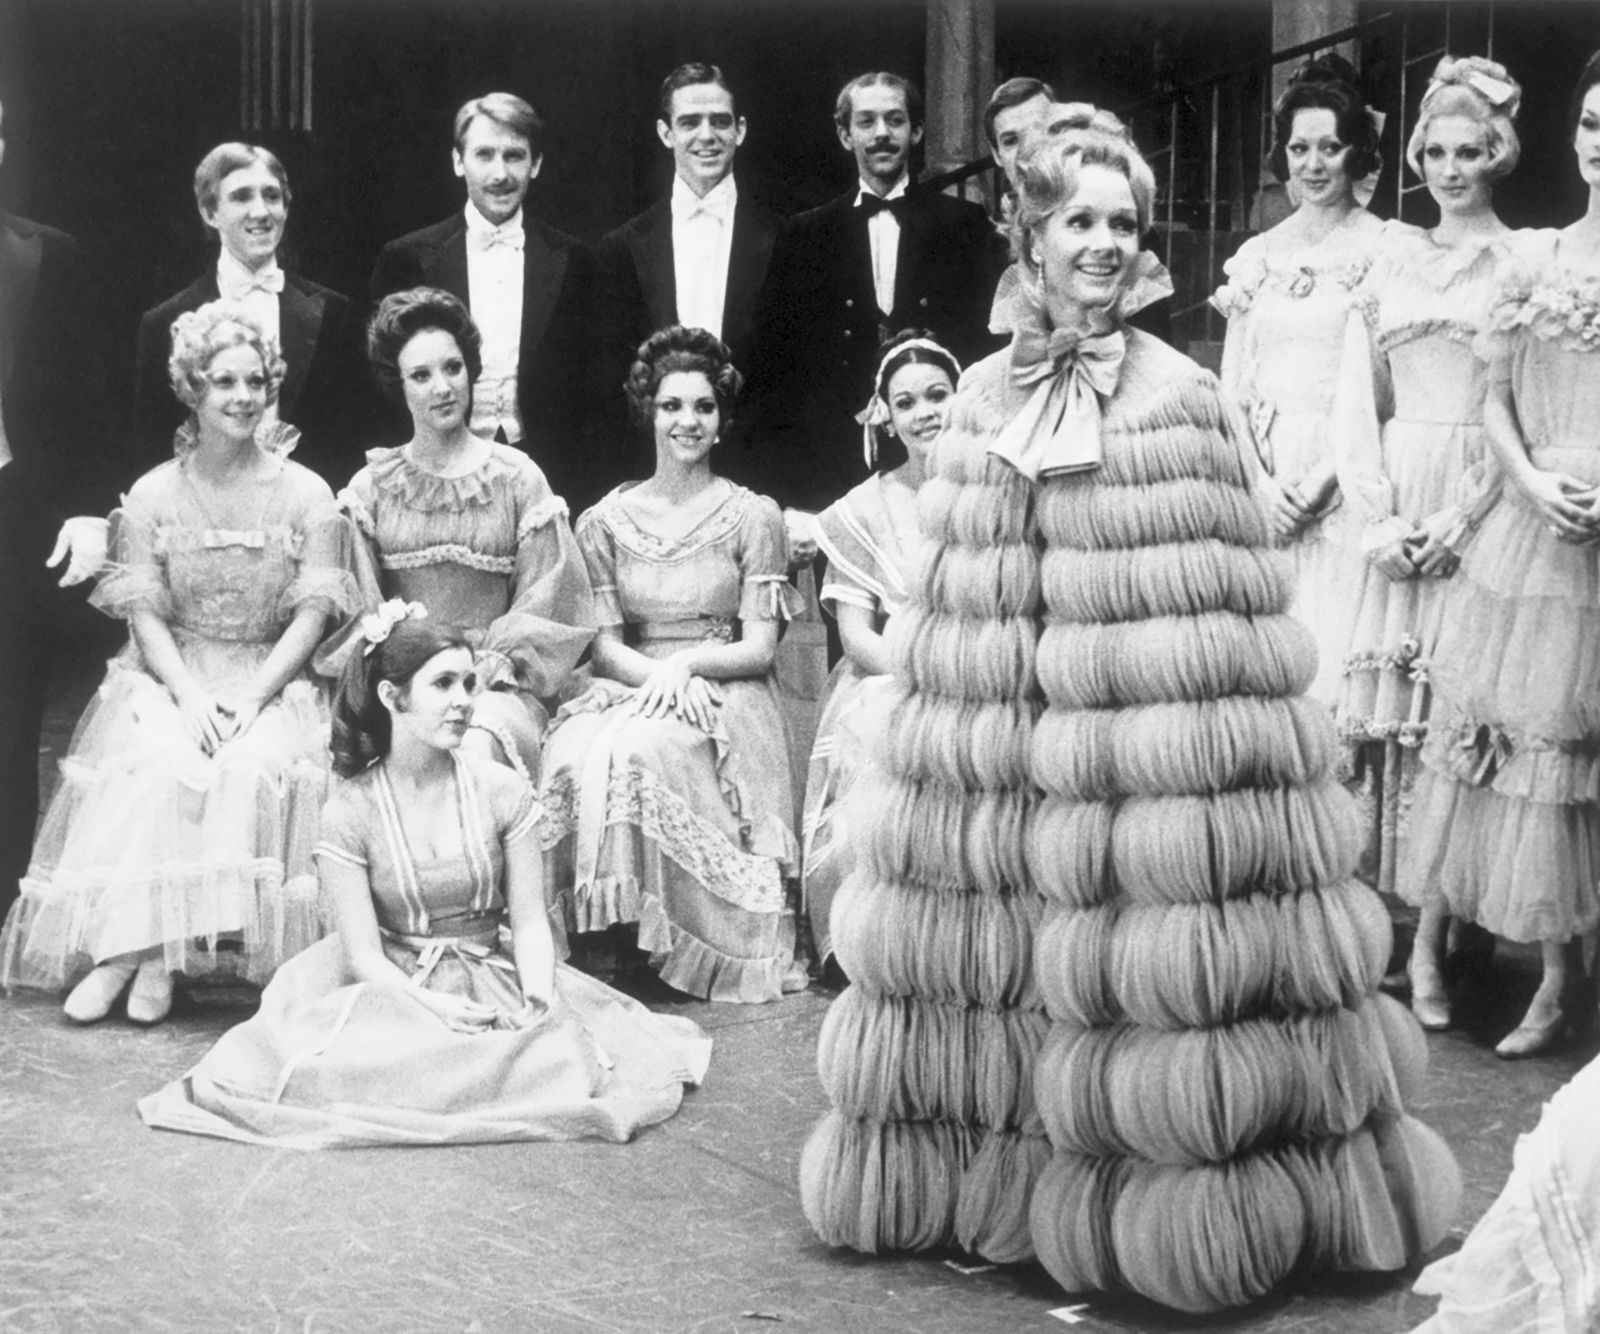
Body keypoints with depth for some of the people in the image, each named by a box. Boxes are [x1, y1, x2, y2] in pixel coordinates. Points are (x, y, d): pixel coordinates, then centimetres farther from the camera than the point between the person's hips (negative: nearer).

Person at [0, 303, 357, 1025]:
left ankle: (152, 956, -27)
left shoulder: (306, 493, 2)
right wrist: (189, 695, -17)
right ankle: (132, 947, -28)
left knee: (255, 767, -31)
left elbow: (312, 613, -3)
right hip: (169, 678, 1)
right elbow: (145, 614, -1)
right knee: (160, 764, -31)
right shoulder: (153, 494, 5)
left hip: (271, 683, 0)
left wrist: (252, 697, -16)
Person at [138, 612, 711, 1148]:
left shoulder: (503, 792, 0)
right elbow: (364, 952, -9)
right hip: (396, 986, -2)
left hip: (496, 981, 3)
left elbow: (529, 920, -1)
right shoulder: (350, 810, -6)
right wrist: (435, 1008, -26)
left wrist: (539, 999, -22)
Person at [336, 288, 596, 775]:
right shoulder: (371, 486, 12)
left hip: (496, 681, -1)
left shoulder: (519, 479, 9)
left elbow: (546, 603, 3)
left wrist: (493, 663, -12)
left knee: (477, 749, -35)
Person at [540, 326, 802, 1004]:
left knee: (641, 748, -34)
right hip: (630, 688, 2)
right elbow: (605, 644, 6)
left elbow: (759, 648, 0)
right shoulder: (606, 521, 11)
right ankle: (605, 922, -23)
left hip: (721, 694, -2)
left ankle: (676, 938, -25)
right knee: (575, 753, -31)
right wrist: (656, 675, -14)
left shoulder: (753, 516, 5)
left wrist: (687, 665, -18)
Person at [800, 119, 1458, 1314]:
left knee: (1153, 956, -4)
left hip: (1143, 718, -4)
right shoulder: (982, 395, 10)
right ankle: (988, 1174, 24)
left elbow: (1214, 607, -4)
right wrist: (958, 705, 10)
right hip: (1004, 729, 4)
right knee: (993, 941, 9)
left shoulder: (1181, 397, -3)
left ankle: (1168, 1203, 8)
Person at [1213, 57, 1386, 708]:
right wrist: (1259, 481, -4)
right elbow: (1232, 387, 12)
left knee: (1331, 647, -8)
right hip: (1260, 477, 4)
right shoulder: (1257, 256, 14)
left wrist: (1320, 478, -13)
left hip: (1342, 477, -4)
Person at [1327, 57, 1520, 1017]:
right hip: (1389, 509, 3)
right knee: (1382, 712, 1)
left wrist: (1462, 518, -13)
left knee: (1450, 718, -4)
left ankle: (1429, 948, -2)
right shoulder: (1392, 259, 13)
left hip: (1478, 512, -3)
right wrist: (1378, 513, -4)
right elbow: (1356, 398, 9)